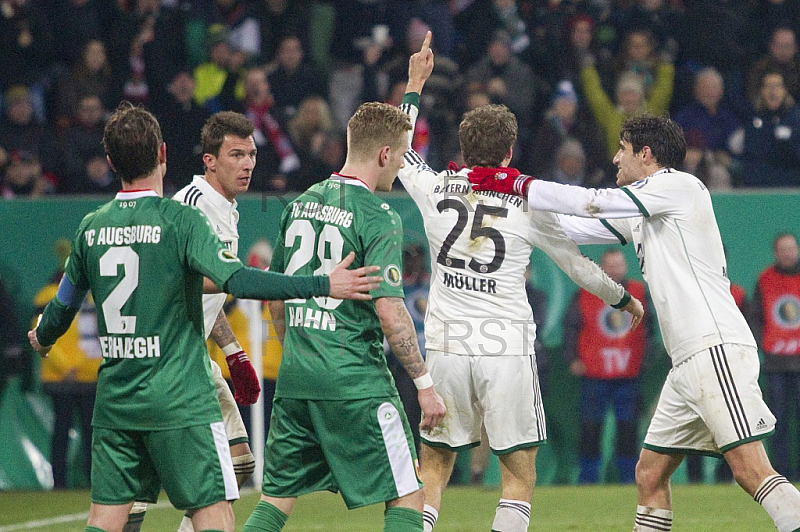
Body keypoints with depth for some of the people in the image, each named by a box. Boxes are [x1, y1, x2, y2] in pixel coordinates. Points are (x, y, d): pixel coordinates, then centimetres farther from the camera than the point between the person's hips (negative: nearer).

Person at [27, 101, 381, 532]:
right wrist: (322, 285, -23)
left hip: (114, 399, 5)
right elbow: (236, 280, -23)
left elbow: (63, 307, 18)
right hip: (179, 398, -5)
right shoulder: (179, 219, -10)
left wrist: (41, 339, 41)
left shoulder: (91, 227, 6)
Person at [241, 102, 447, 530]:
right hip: (355, 382, -7)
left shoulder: (300, 206, 11)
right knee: (406, 497, 1)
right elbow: (389, 312, -17)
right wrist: (424, 383, -10)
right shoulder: (377, 218, -11)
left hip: (295, 379, 7)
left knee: (276, 498, 12)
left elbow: (276, 299, 18)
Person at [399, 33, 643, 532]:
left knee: (433, 472, 11)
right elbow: (577, 264, 10)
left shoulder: (435, 190, 1)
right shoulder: (528, 205, -3)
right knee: (520, 475, 3)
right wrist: (625, 299, 27)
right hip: (508, 350, -2)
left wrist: (415, 85, 31)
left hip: (446, 346, 2)